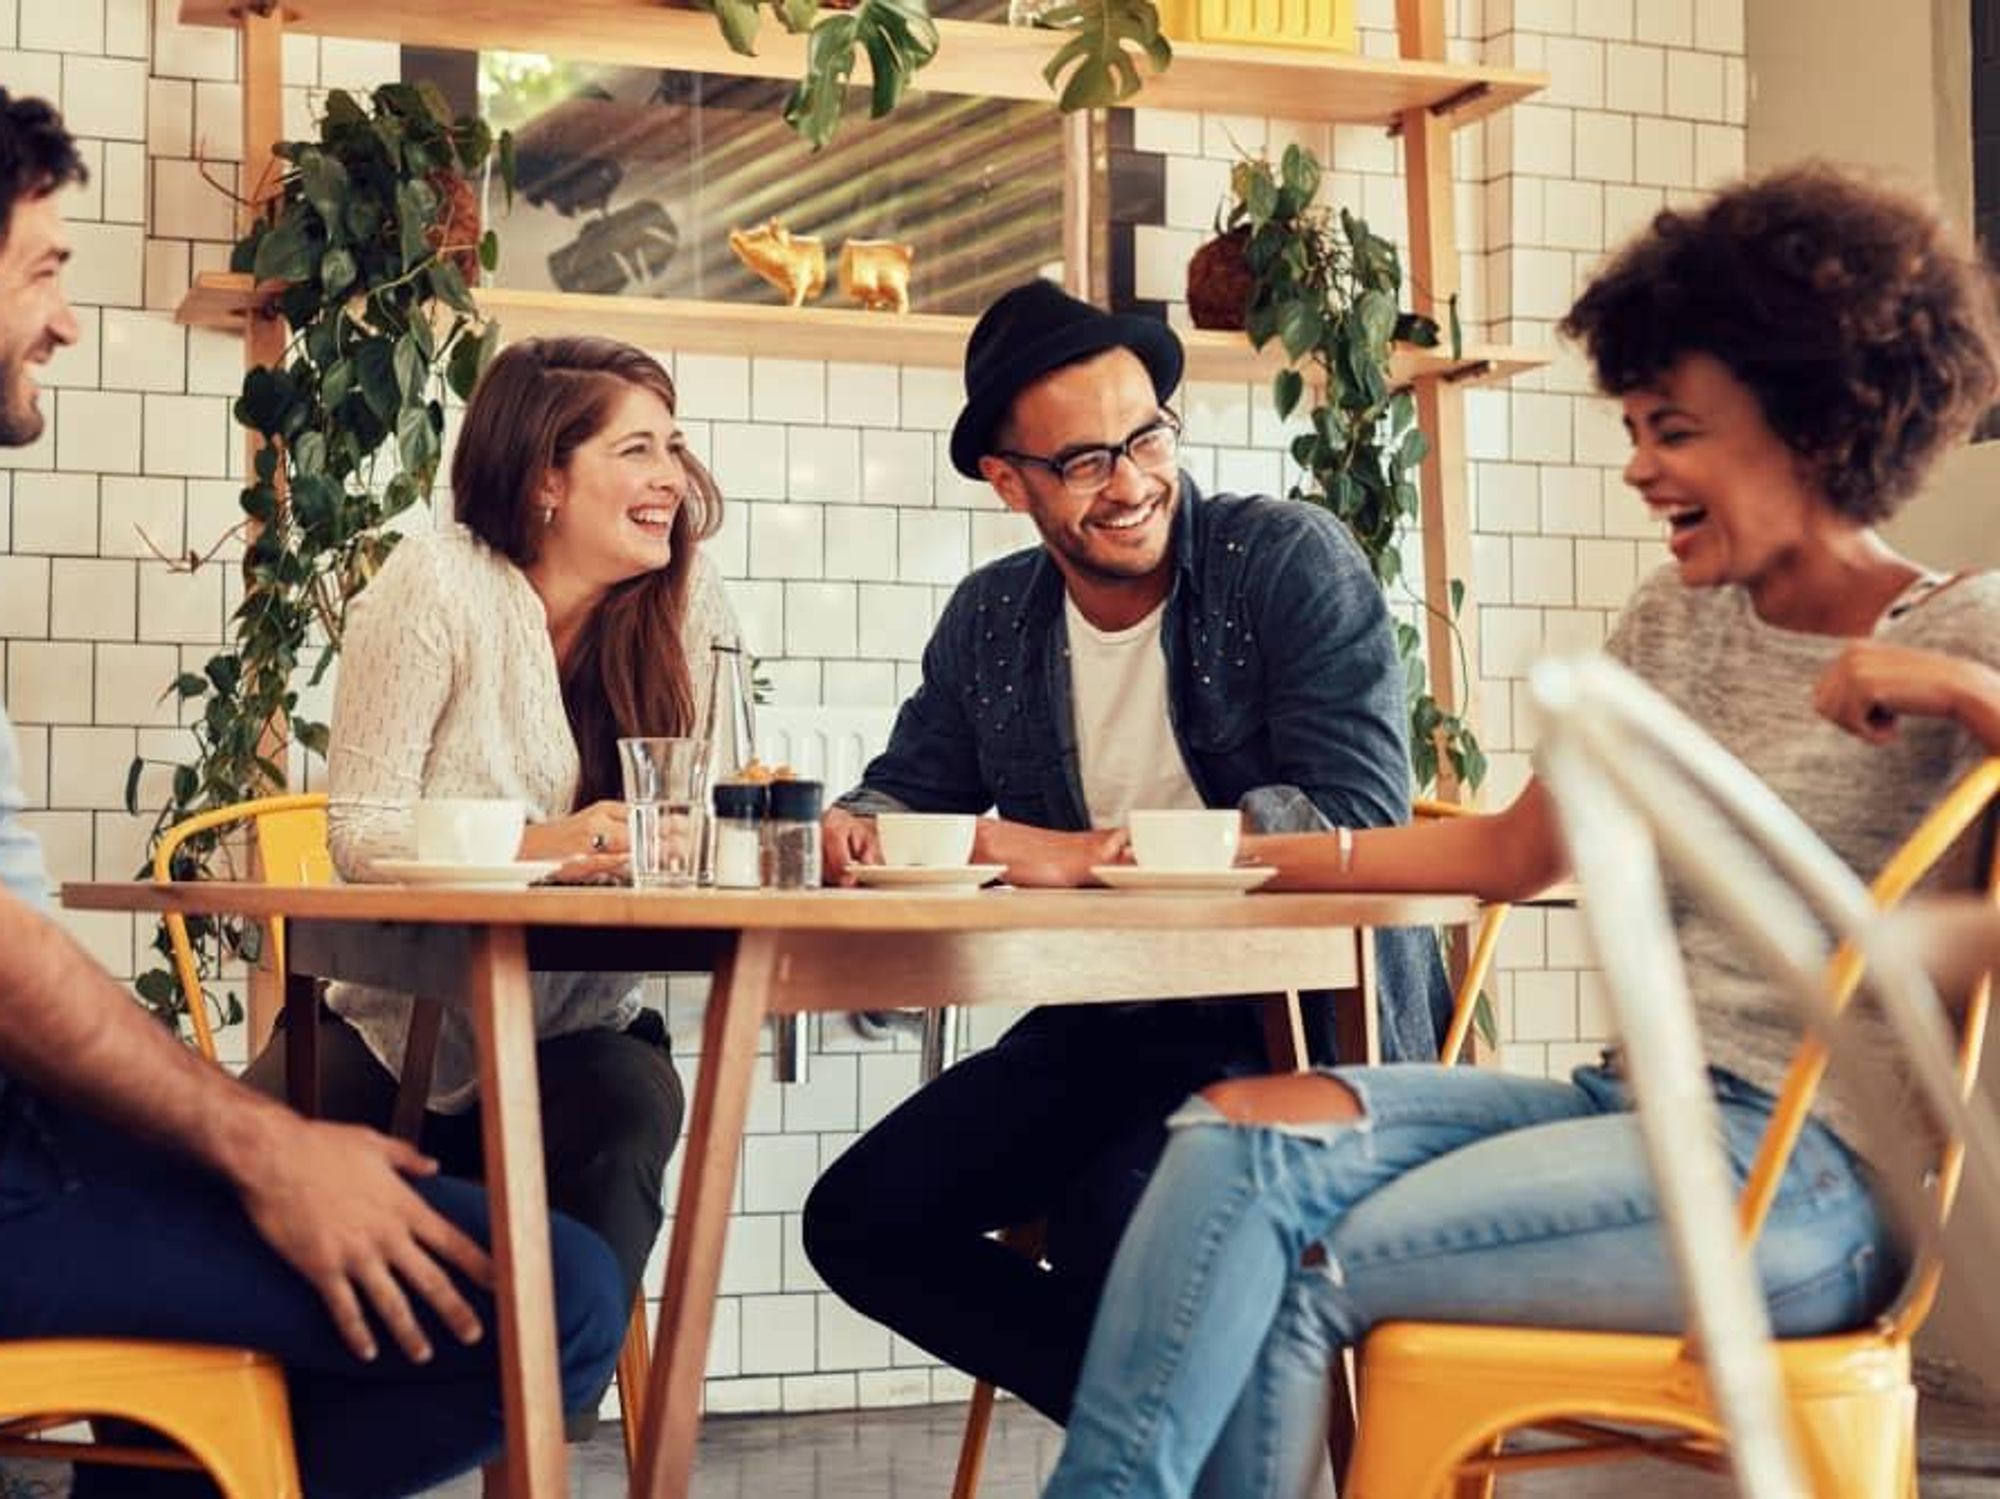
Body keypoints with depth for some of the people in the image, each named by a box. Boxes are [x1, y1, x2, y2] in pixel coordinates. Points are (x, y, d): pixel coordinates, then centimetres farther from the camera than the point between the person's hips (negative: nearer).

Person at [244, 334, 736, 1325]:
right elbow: (359, 832, -17)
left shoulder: (686, 605, -2)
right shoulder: (439, 585, -11)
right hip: (392, 1021, -2)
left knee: (630, 1111, -32)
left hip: (575, 1029, 2)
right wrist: (536, 846, -33)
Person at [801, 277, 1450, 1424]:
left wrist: (1079, 852, -23)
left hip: (1301, 1017, -6)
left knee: (1118, 1217, -32)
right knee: (861, 1219, -6)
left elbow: (1359, 812, -20)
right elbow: (911, 789, 16)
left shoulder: (1292, 559, -11)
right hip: (1109, 1026, 6)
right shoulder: (989, 622, 6)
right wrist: (857, 832, -12)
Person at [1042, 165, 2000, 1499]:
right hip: (1638, 1105, 6)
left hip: (1807, 1176, -6)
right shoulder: (1677, 626, 15)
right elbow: (1513, 853, 19)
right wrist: (1257, 857, 13)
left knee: (1298, 1274, -19)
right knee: (1244, 1125, -17)